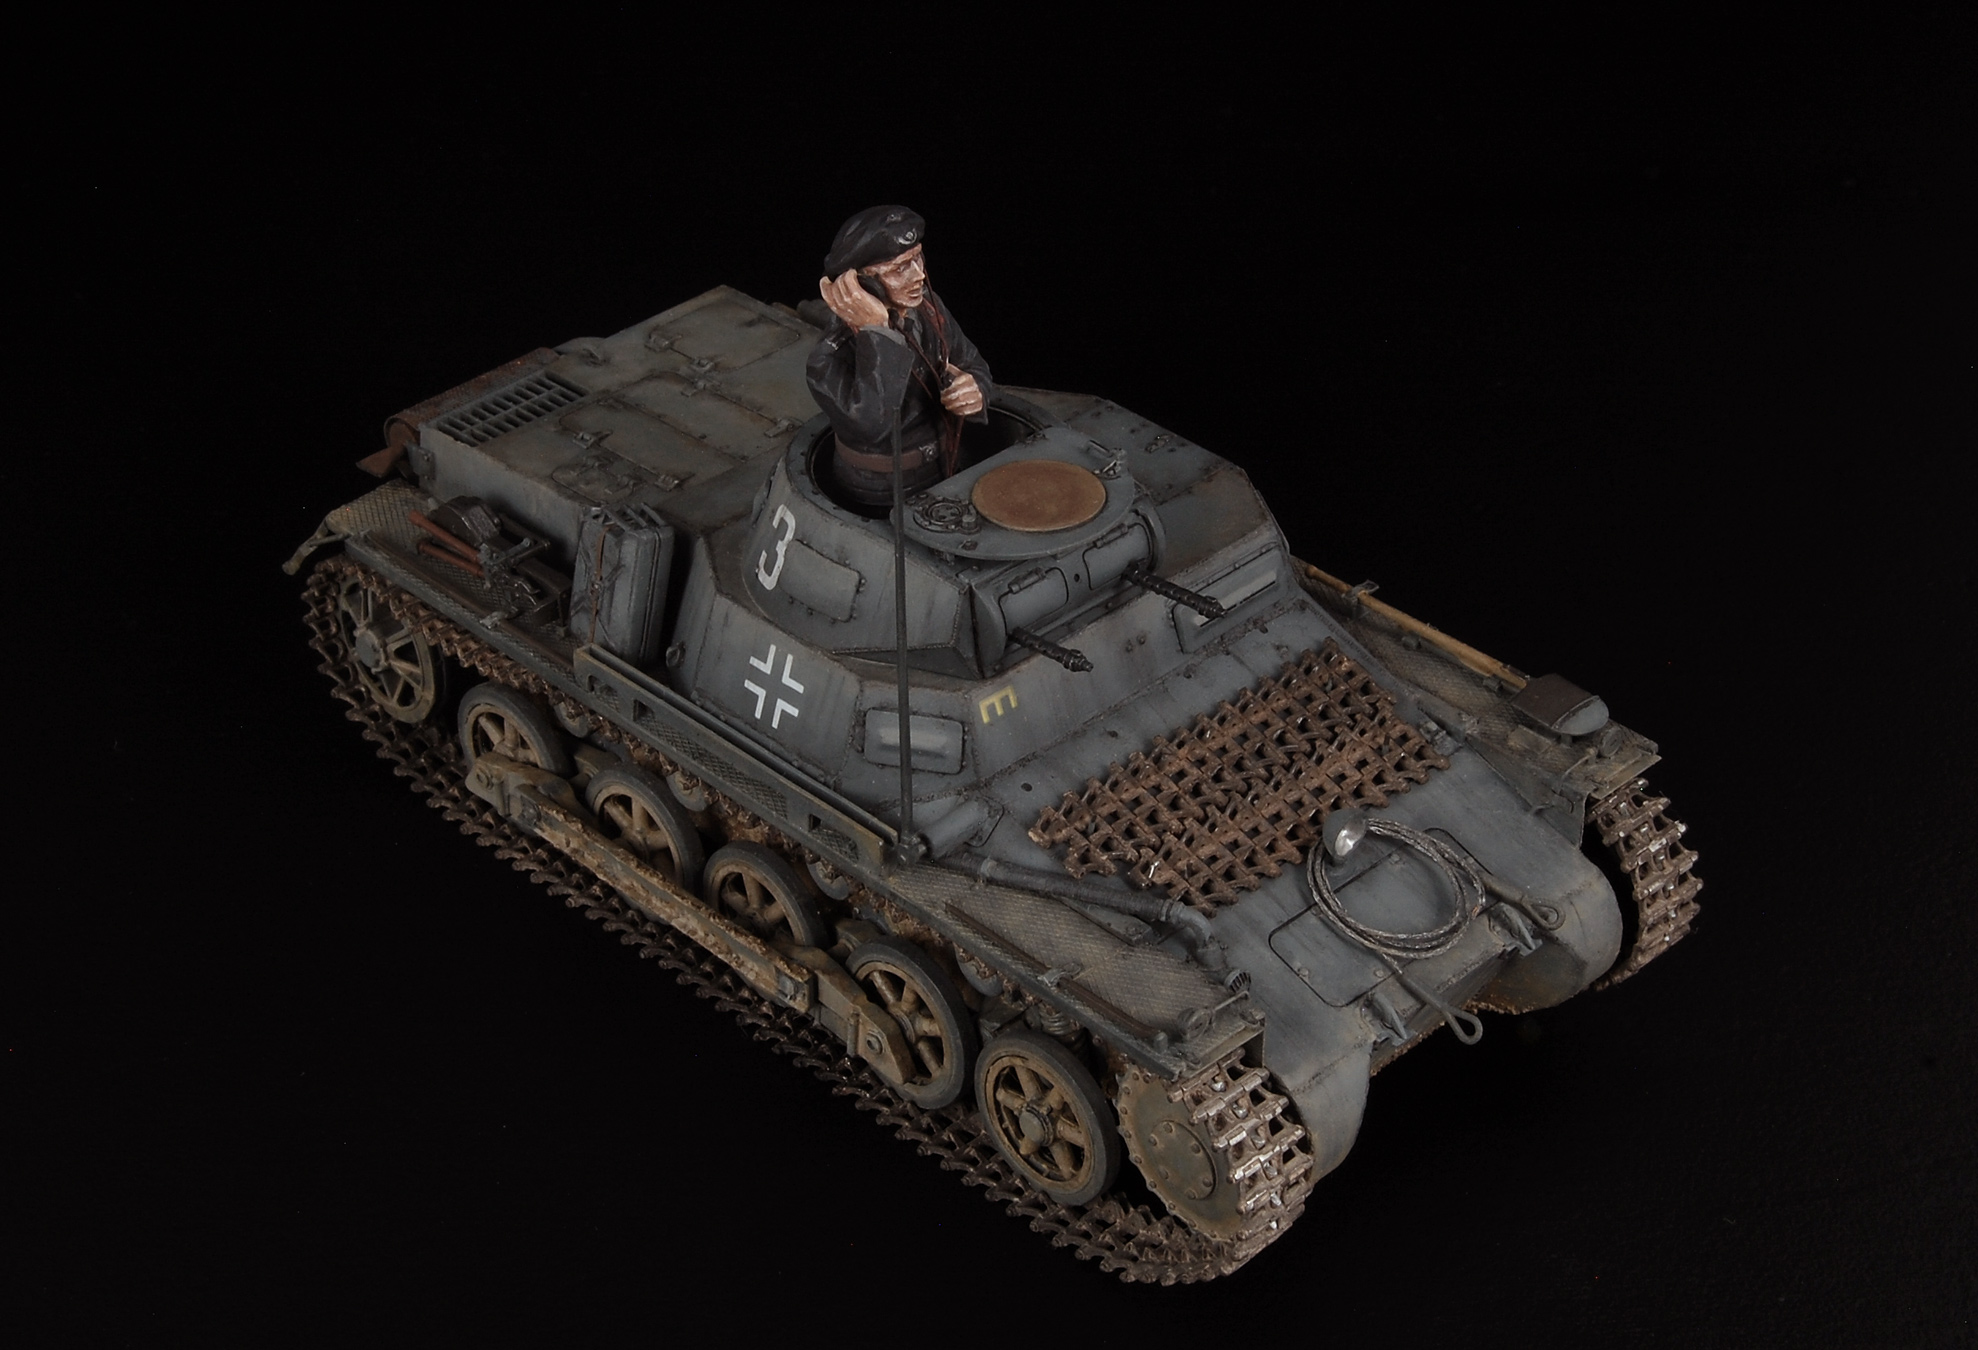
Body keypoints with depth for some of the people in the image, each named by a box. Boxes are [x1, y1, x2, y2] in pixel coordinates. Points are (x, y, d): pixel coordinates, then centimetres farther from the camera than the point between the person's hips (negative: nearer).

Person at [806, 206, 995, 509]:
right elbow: (869, 426, -40)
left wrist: (975, 391, -14)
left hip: (946, 475, 5)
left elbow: (972, 365, 10)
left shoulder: (927, 306, -5)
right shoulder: (832, 356, -24)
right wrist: (875, 332, -39)